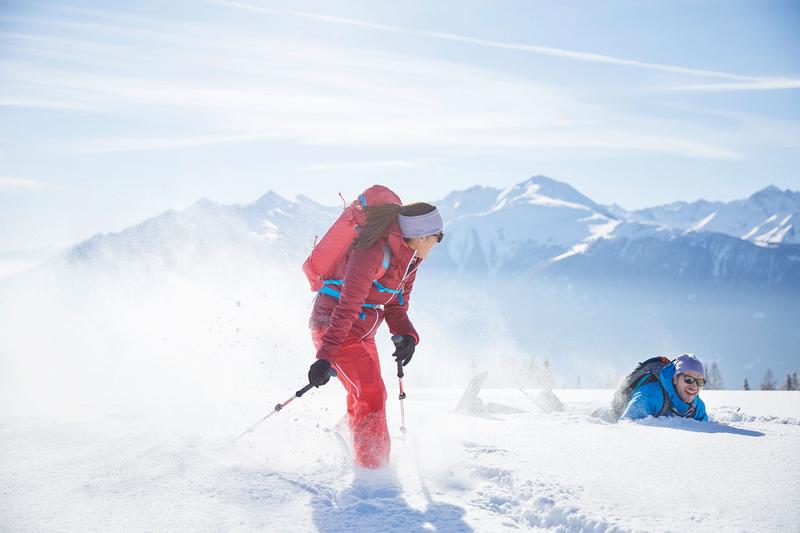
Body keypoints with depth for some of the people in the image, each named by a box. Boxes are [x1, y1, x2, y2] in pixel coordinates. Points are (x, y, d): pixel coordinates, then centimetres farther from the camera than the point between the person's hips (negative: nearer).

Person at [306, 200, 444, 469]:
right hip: (333, 327, -10)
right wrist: (326, 356, -34)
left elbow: (396, 307, 8)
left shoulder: (409, 258, 2)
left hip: (362, 333, 10)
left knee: (365, 397, 20)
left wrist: (407, 335, -12)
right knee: (371, 394, -15)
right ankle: (373, 468, -10)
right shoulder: (374, 253, -27)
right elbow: (347, 308, -31)